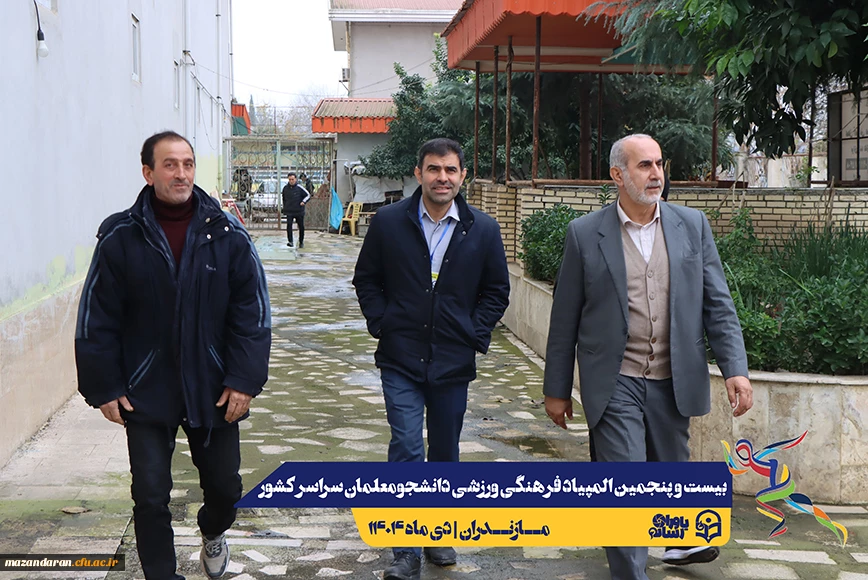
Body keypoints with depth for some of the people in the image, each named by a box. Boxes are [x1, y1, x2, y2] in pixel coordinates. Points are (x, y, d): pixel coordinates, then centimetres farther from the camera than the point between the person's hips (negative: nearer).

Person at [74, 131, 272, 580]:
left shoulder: (226, 234, -4)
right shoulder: (121, 238, -7)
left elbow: (252, 313, -3)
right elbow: (96, 322, -3)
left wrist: (244, 379, -8)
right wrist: (103, 388, -5)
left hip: (213, 392, 2)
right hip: (146, 393, -1)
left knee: (224, 486, 14)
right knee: (150, 496, 2)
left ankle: (213, 534, 48)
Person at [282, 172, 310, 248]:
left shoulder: (299, 187, -7)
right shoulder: (285, 188, 4)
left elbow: (308, 195, -2)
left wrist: (303, 201, -18)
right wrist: (284, 208, 20)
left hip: (299, 211, -1)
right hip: (289, 211, 1)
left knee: (301, 227, 8)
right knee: (289, 225, -18)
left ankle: (301, 241, 27)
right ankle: (290, 241, -19)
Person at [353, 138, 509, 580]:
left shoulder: (483, 230, 0)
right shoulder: (388, 222, -1)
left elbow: (497, 291, 9)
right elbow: (366, 279, 9)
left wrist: (474, 333, 0)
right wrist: (381, 324, -2)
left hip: (453, 361, 2)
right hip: (401, 360, -1)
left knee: (445, 454, 13)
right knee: (407, 450, -8)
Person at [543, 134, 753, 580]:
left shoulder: (692, 225, 3)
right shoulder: (585, 233, -4)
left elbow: (717, 304, 3)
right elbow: (565, 320, 0)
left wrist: (735, 368, -8)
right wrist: (557, 389, 3)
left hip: (672, 382, 3)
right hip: (614, 384, -3)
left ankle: (679, 541, 49)